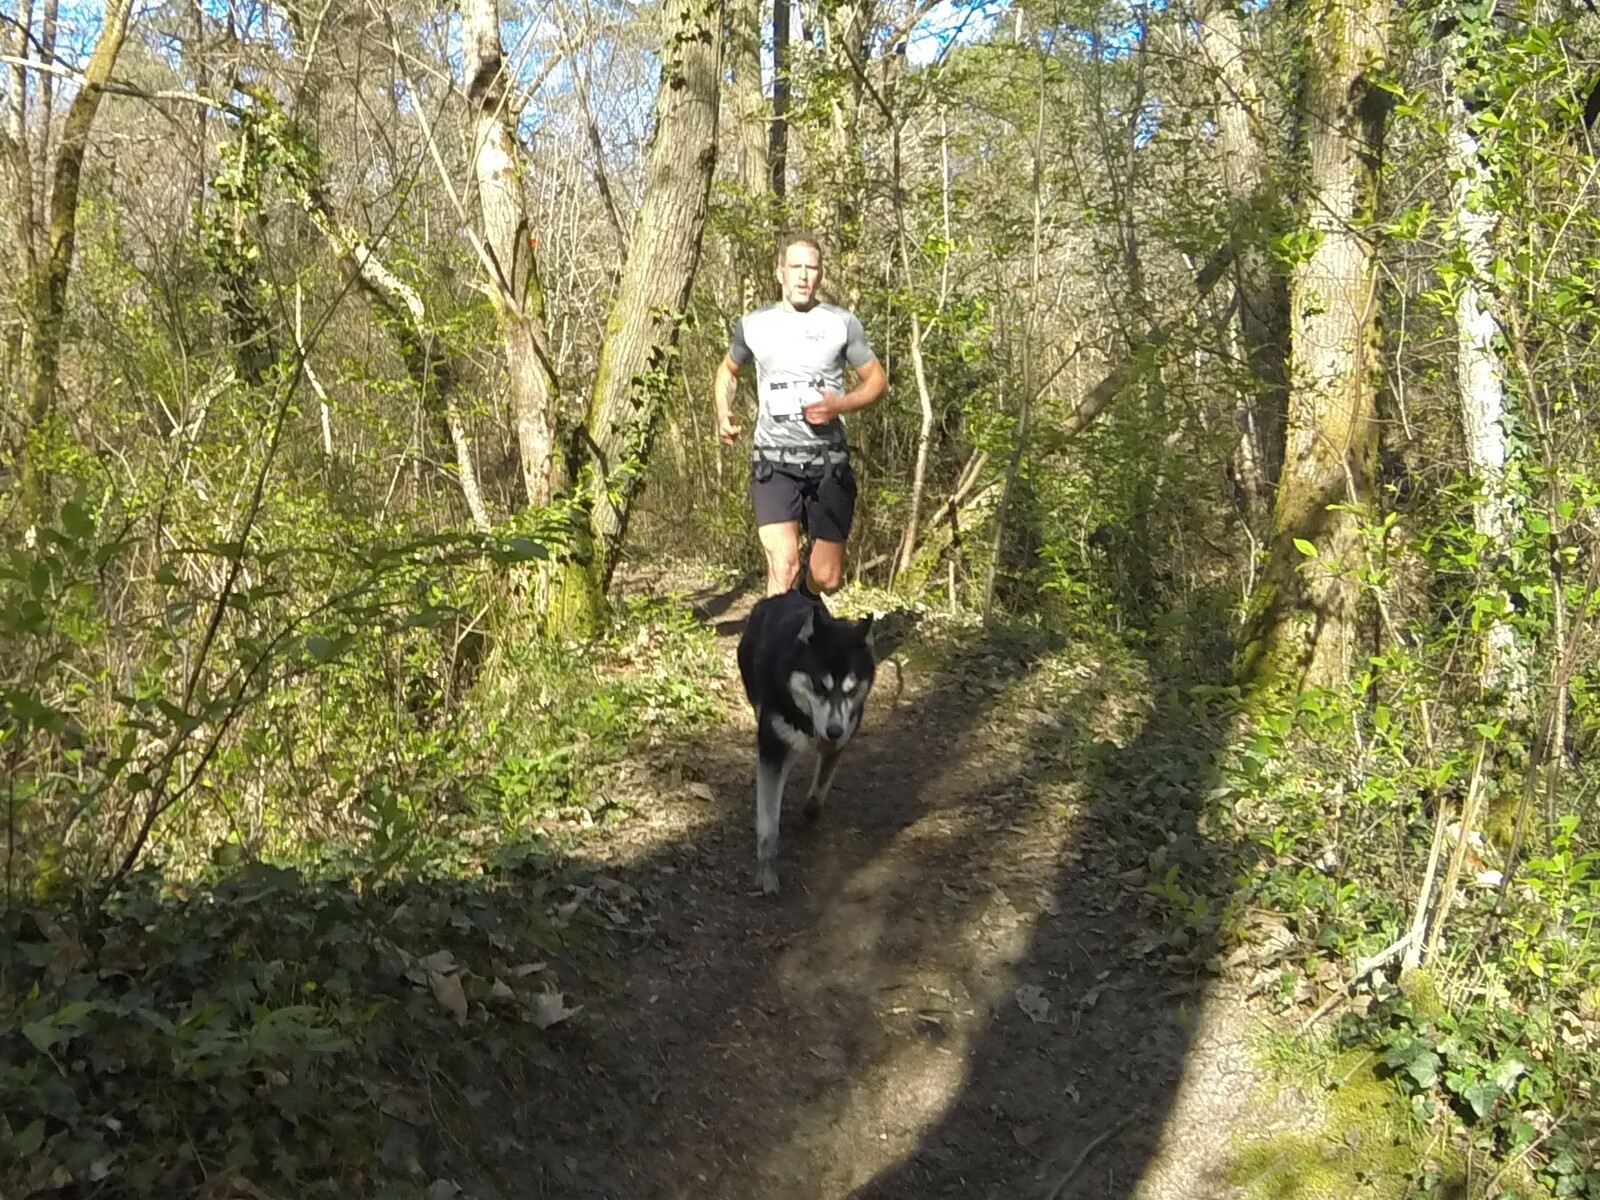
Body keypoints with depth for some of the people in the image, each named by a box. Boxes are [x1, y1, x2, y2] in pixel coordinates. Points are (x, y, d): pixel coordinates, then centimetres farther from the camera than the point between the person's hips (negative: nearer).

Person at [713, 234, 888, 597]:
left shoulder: (842, 323, 3)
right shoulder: (753, 324, 7)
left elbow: (877, 380, 8)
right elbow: (728, 371, 25)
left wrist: (840, 405, -12)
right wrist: (723, 413, 5)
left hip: (829, 461, 1)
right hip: (774, 461, -1)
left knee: (827, 579, 6)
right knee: (783, 565, -21)